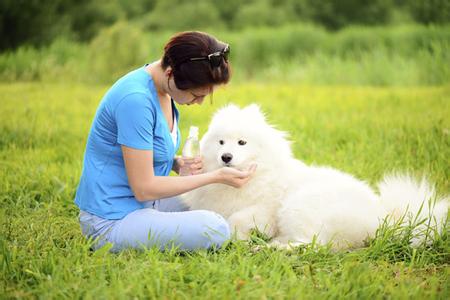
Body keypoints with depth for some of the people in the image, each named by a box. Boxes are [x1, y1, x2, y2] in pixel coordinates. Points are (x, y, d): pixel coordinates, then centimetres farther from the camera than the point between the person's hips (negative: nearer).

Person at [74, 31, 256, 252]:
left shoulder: (162, 87, 2)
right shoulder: (136, 99, -26)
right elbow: (144, 188, -23)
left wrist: (179, 163, -5)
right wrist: (215, 177, -18)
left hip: (141, 204, 9)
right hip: (111, 220, -9)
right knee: (215, 230, -22)